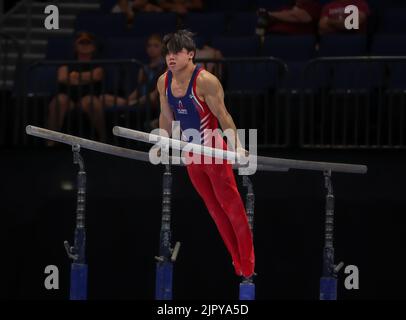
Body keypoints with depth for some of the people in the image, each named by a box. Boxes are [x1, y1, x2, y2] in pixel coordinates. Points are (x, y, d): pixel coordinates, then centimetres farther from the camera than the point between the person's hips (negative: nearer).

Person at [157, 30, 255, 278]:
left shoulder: (205, 80, -21)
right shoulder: (164, 82, -2)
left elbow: (222, 115, -20)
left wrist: (237, 146, -27)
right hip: (191, 154, 7)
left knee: (232, 207, -1)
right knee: (214, 210, 12)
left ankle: (249, 267, 6)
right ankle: (238, 264, 20)